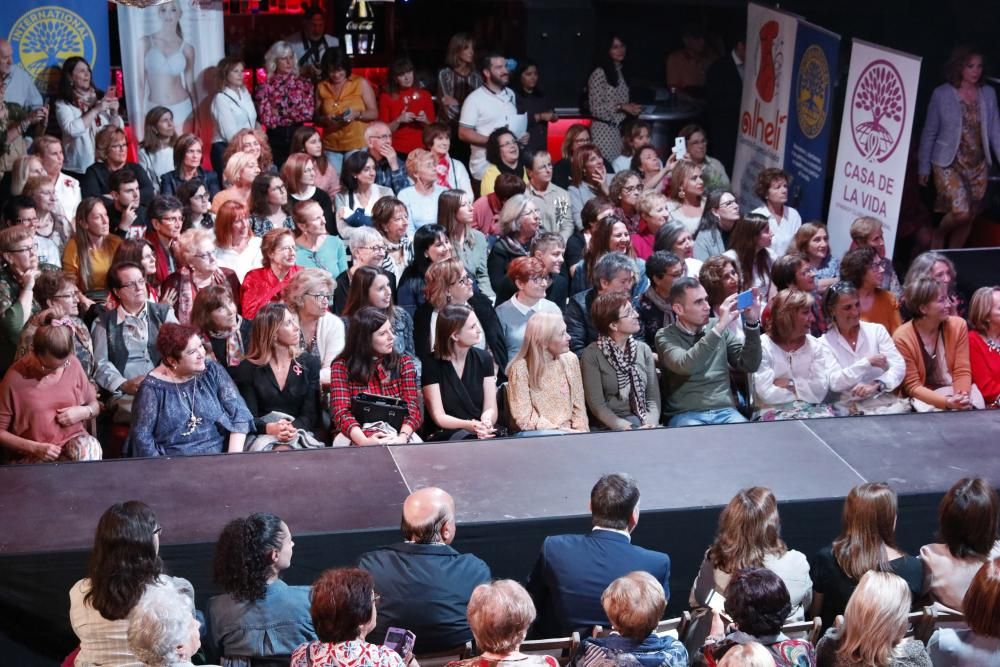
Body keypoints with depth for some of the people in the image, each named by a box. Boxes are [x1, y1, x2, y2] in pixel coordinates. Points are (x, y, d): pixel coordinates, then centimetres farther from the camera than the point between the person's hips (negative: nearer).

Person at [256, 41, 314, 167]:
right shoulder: (265, 87, -2)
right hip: (275, 140, -2)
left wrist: (279, 112, -6)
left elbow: (308, 113, -4)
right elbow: (266, 119, -9)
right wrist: (296, 113, -5)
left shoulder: (303, 83, 5)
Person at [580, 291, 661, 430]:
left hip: (643, 420, 4)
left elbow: (654, 397, 6)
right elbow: (597, 405, -9)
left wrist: (650, 424, -13)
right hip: (610, 425, -4)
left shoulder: (643, 350, 9)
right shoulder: (592, 355, -5)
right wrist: (625, 427, -21)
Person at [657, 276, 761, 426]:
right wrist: (719, 327, -25)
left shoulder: (716, 326, 11)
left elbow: (749, 365, 6)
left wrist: (752, 324, -8)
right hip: (686, 415, -4)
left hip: (724, 411, 4)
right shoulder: (666, 336, -1)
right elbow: (685, 366, -23)